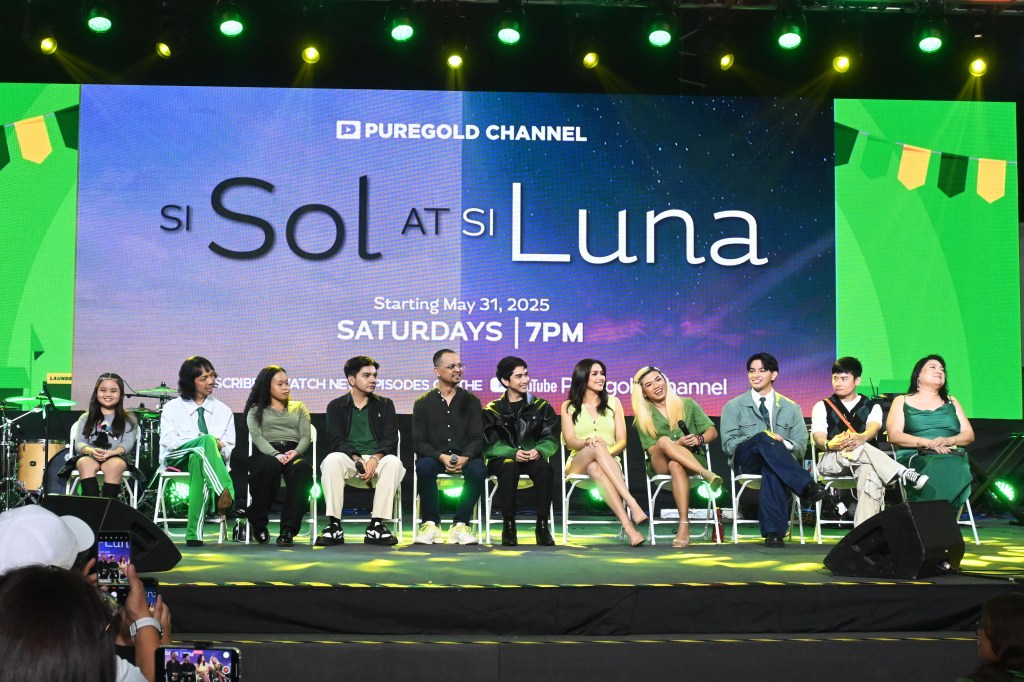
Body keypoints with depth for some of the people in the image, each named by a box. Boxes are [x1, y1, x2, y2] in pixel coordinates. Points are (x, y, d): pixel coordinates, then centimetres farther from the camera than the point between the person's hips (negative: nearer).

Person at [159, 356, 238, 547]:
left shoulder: (223, 410, 17)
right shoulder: (173, 408, 11)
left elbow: (230, 446, 13)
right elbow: (169, 441, -3)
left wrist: (219, 448, -13)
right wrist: (205, 441, -15)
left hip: (204, 459, 1)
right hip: (176, 458, -1)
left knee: (198, 457, -40)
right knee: (208, 439, -34)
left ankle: (194, 532, -47)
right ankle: (225, 494, -54)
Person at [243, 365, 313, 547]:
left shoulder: (298, 407, 27)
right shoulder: (256, 410, 20)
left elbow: (306, 436, 13)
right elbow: (257, 437, 2)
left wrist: (296, 452, -11)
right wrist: (276, 454, -19)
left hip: (294, 453, 2)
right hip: (265, 454, -2)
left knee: (302, 467, -37)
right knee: (271, 465, -40)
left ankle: (288, 529, -40)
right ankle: (258, 523, -24)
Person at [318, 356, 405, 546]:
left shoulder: (385, 405, 15)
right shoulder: (336, 406, 12)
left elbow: (390, 440, 3)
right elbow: (335, 441, -2)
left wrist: (374, 459, -17)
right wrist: (358, 460, -19)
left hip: (377, 460, 1)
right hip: (349, 460, -1)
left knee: (393, 462, -33)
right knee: (332, 460, -34)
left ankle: (376, 526, -30)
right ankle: (334, 526, -31)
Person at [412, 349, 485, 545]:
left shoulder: (471, 401, 9)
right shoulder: (423, 403, 7)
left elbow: (477, 439, 2)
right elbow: (418, 442, 0)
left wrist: (465, 457, -20)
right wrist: (441, 457, -19)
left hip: (464, 458, 1)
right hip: (435, 457, 0)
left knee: (478, 469, -33)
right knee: (424, 466, -35)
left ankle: (460, 525, -21)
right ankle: (431, 523, -19)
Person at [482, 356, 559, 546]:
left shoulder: (542, 407, 12)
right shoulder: (492, 410, 8)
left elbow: (551, 439, 3)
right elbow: (491, 445, -3)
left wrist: (539, 451, -20)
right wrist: (513, 453, -23)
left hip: (533, 458, 1)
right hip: (502, 459, -1)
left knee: (545, 469, -33)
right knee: (509, 468, -37)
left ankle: (543, 526, -26)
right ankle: (508, 527, -29)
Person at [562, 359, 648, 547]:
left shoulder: (613, 402, 16)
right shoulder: (569, 406, 14)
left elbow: (622, 441, 8)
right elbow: (570, 441, 0)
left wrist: (607, 452, -14)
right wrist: (588, 443, -23)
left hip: (609, 463, 0)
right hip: (578, 465, 0)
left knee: (595, 468, -40)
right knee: (597, 448, -38)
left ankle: (627, 525, -57)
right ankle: (632, 503, -52)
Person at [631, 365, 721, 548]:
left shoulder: (687, 404, 12)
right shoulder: (643, 417, 11)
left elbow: (712, 431, 10)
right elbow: (653, 450, 2)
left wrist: (699, 440, -12)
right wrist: (678, 444, -15)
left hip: (694, 460, 0)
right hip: (661, 466, 1)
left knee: (676, 465, -38)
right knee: (664, 440, -33)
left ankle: (684, 525, -48)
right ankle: (706, 474, -42)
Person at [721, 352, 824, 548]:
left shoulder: (791, 408, 20)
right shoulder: (734, 407, 16)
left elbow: (801, 446, 12)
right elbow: (729, 444, 3)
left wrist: (783, 443, -12)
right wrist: (759, 439, -13)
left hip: (779, 461, 0)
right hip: (745, 461, 0)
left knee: (773, 470, -41)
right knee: (763, 438, -36)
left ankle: (773, 532, -51)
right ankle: (807, 486, -46)